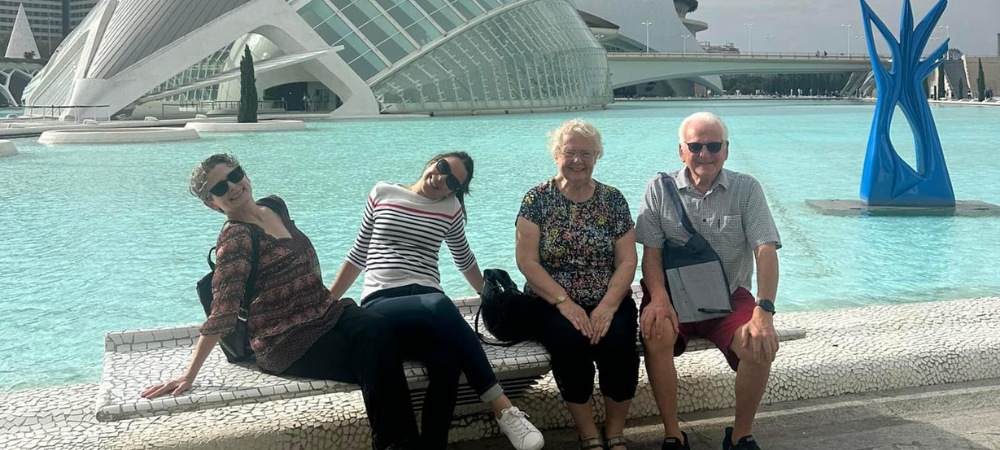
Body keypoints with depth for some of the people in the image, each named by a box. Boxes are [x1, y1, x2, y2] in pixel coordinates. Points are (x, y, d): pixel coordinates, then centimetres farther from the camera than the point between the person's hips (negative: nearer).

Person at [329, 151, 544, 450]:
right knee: (439, 305, -39)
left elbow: (464, 260, 29)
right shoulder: (382, 194, 11)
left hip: (427, 306, 2)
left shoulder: (451, 208, 14)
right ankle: (502, 408, -37)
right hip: (380, 305, -2)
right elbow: (358, 255, 19)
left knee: (446, 364, -38)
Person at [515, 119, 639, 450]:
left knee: (618, 341, -29)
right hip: (553, 302, -1)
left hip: (608, 301, 2)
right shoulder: (537, 199, 0)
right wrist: (565, 303, -18)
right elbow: (526, 261, -7)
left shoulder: (613, 200, 5)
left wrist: (607, 306, -17)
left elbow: (627, 261, 0)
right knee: (569, 341, -32)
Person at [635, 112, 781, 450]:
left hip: (729, 295, 1)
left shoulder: (746, 189, -2)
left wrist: (764, 311, -26)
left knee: (761, 346, -26)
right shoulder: (660, 189, 0)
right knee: (656, 334, -32)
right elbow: (651, 251, -4)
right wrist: (659, 297, -24)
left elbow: (765, 250, -11)